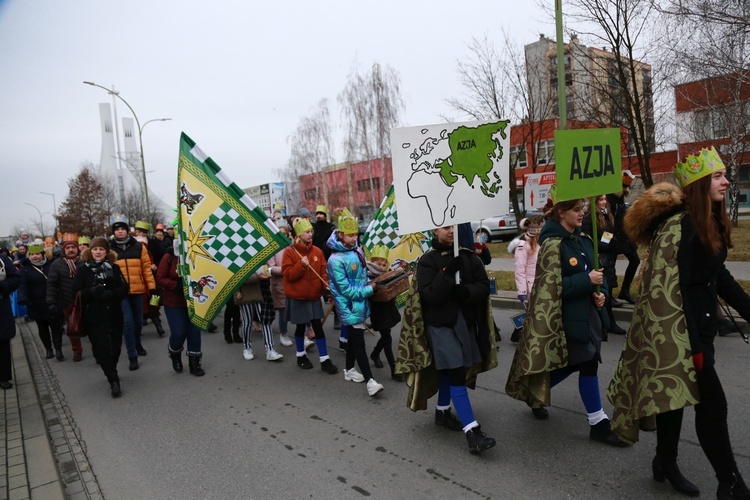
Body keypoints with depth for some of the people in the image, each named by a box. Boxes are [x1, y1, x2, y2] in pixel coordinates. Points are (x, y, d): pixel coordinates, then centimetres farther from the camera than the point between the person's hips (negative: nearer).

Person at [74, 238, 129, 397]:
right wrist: (92, 291, -22)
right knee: (101, 348, -7)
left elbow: (124, 289, 0)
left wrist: (109, 293, -18)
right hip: (94, 316, -2)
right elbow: (77, 293, -3)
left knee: (115, 346, 6)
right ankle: (114, 380, -4)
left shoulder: (114, 268, 6)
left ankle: (111, 373, 29)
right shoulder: (83, 269, 2)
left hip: (114, 313, 2)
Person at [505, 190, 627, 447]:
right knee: (588, 365, -2)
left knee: (574, 364, 16)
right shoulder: (553, 244, -16)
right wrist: (587, 281, -20)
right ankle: (598, 423, 13)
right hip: (567, 317, -8)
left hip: (587, 312, 8)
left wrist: (600, 291, -3)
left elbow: (595, 270, 16)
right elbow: (553, 286, -20)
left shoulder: (584, 239, 9)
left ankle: (535, 393, 37)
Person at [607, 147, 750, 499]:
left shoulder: (709, 223, 11)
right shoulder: (678, 226, -19)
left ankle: (665, 464, 34)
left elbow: (718, 277, 19)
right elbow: (669, 290, -22)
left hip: (697, 325, 10)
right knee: (711, 403, -4)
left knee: (676, 393, 19)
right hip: (677, 329, -10)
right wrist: (692, 346, -22)